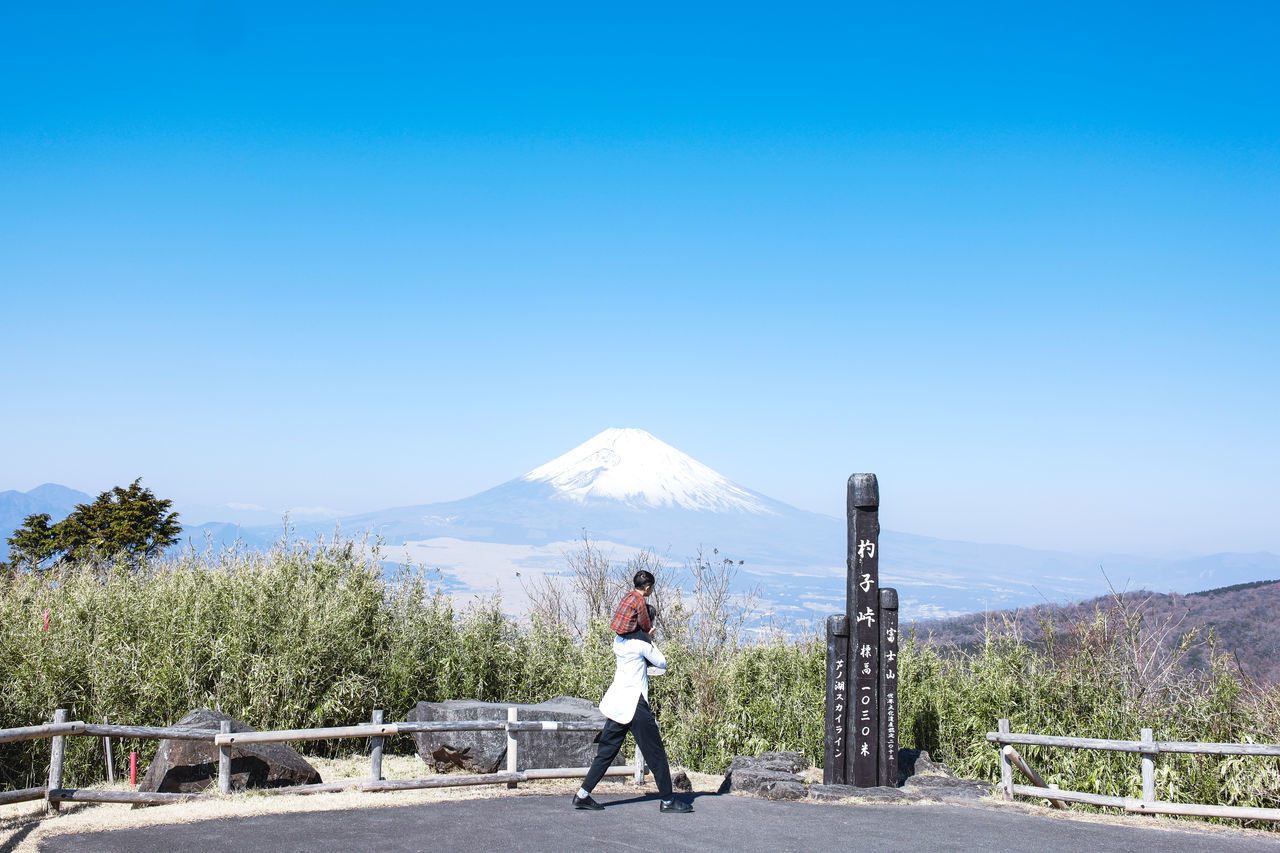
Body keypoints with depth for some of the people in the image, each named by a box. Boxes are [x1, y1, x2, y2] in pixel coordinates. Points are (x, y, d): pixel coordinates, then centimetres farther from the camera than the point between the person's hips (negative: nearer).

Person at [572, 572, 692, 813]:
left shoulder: (619, 640, 12)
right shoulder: (641, 641, -12)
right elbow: (662, 663, 1)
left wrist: (649, 668, 11)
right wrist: (651, 640, 11)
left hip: (616, 703, 8)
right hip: (634, 703, -8)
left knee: (607, 750, 12)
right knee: (655, 752, 1)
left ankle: (583, 794, 9)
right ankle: (667, 800, 6)